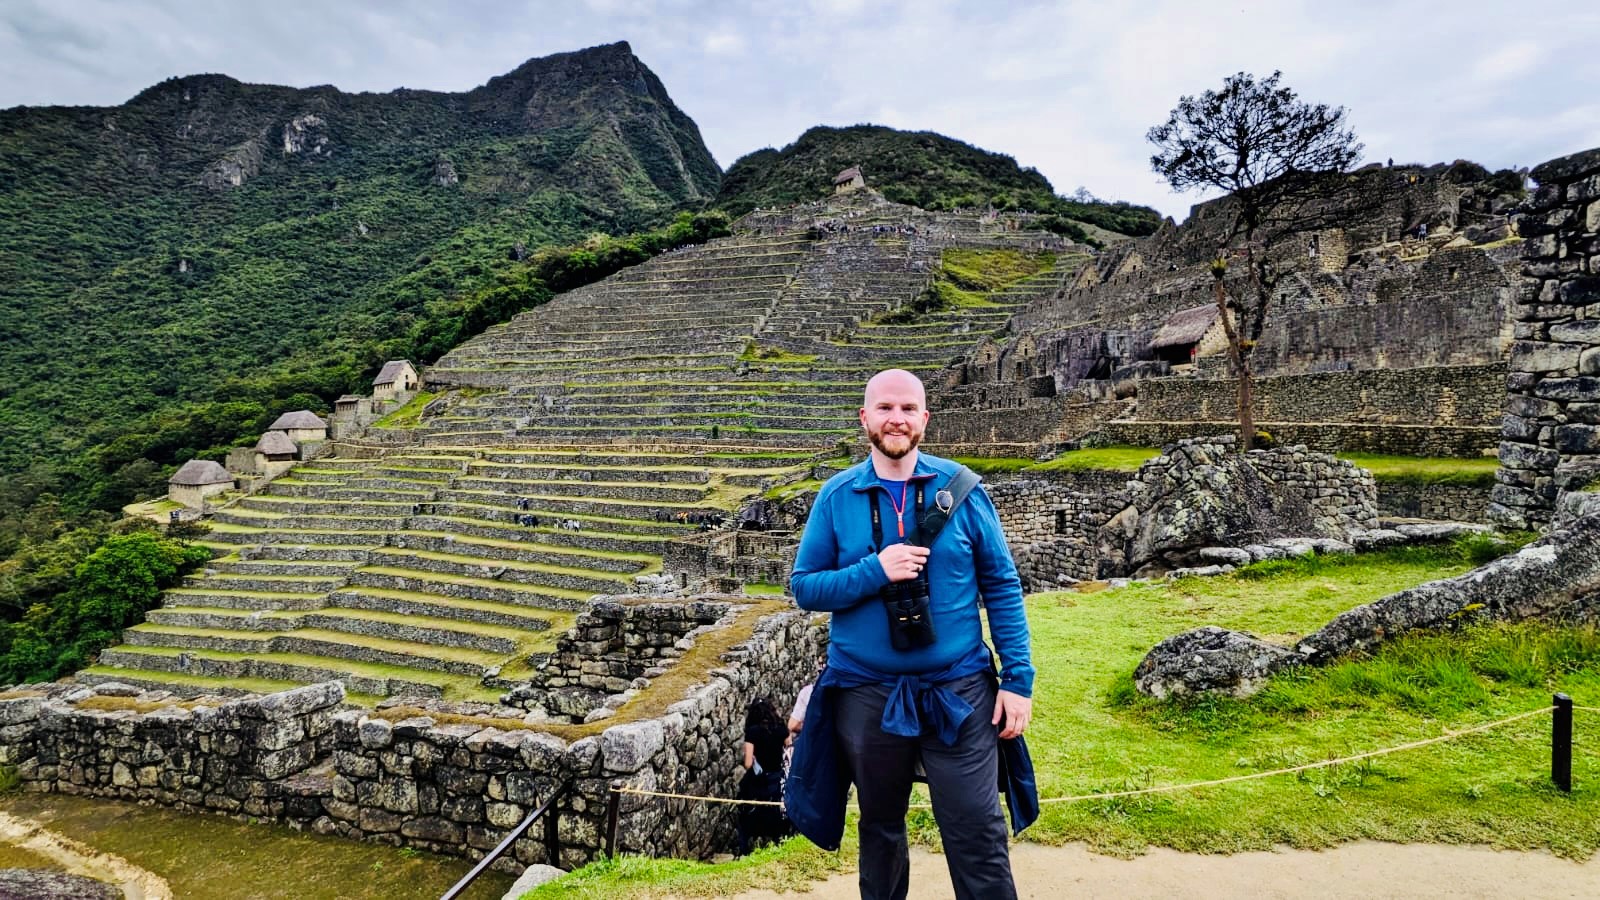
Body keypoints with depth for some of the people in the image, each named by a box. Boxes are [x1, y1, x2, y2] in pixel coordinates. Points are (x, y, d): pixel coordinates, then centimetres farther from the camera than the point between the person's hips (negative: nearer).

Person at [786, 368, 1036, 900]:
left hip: (958, 691, -1)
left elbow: (1002, 586, -1)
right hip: (866, 694, 1)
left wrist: (1018, 678, -6)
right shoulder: (837, 496, -3)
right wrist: (874, 572, -19)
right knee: (880, 828, 20)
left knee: (978, 837, 3)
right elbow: (804, 588, -3)